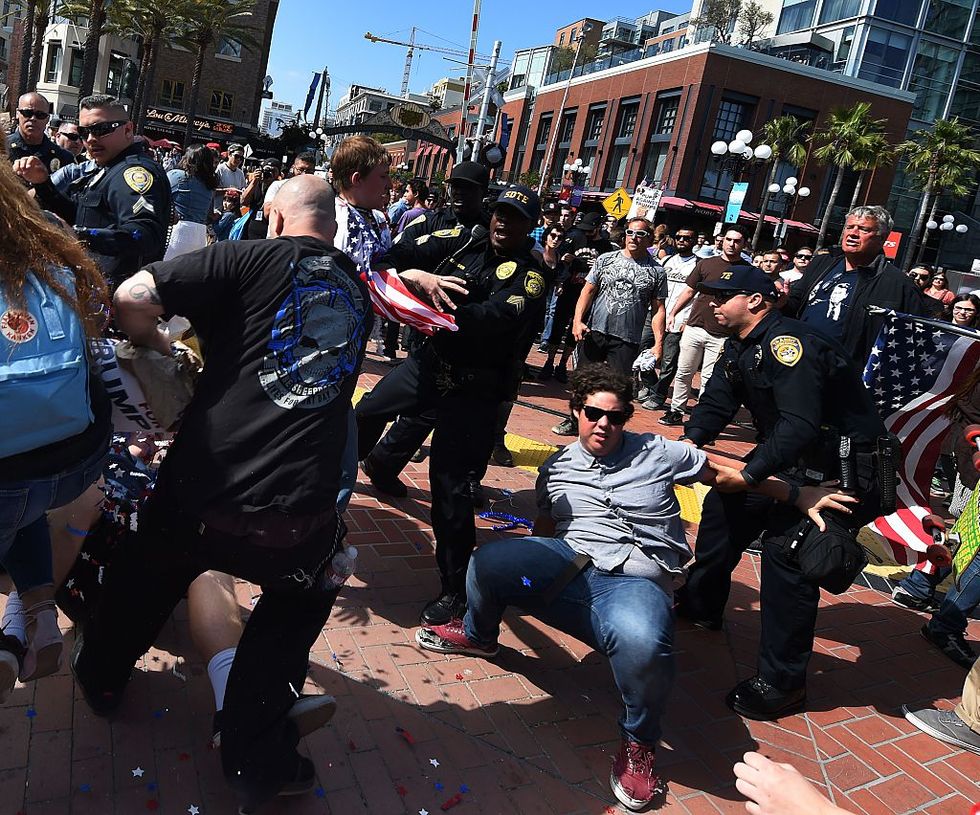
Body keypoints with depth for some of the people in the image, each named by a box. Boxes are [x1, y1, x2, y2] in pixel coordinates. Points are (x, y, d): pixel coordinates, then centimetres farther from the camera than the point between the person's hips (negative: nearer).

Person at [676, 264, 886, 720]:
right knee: (723, 507, 13)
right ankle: (700, 605, 33)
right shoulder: (740, 347, 6)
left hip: (841, 463, -10)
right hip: (788, 453, 10)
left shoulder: (787, 343, -26)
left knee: (786, 551, -19)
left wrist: (749, 474, -37)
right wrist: (690, 439, -20)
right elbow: (716, 403, 0)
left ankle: (783, 683, -7)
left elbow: (800, 426, -35)